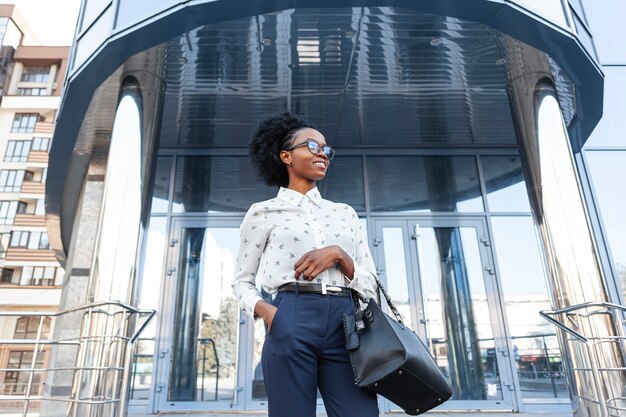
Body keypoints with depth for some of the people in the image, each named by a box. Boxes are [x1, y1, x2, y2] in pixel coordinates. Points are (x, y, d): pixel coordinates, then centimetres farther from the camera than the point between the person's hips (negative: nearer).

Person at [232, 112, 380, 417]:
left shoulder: (345, 213, 19)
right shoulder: (263, 212, 12)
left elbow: (370, 286, 15)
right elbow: (242, 281, 14)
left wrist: (338, 254, -5)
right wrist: (264, 310, -8)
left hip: (345, 324, 3)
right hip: (292, 322, -2)